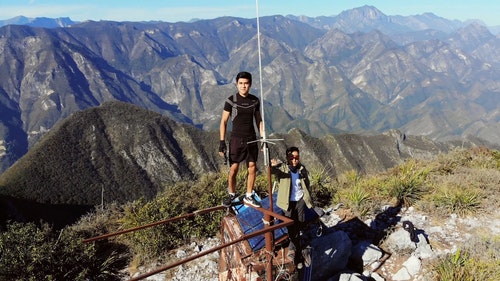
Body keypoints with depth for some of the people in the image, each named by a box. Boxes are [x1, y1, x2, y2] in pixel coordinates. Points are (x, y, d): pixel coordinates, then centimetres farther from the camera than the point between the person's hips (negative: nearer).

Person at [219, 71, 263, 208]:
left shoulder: (255, 100, 3)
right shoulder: (231, 100, -8)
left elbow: (259, 120, 11)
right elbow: (224, 121, -6)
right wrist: (222, 142, -11)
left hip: (252, 139, 4)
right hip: (236, 139, -3)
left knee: (252, 168, 7)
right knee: (233, 169, 0)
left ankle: (248, 196, 22)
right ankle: (232, 195, 21)